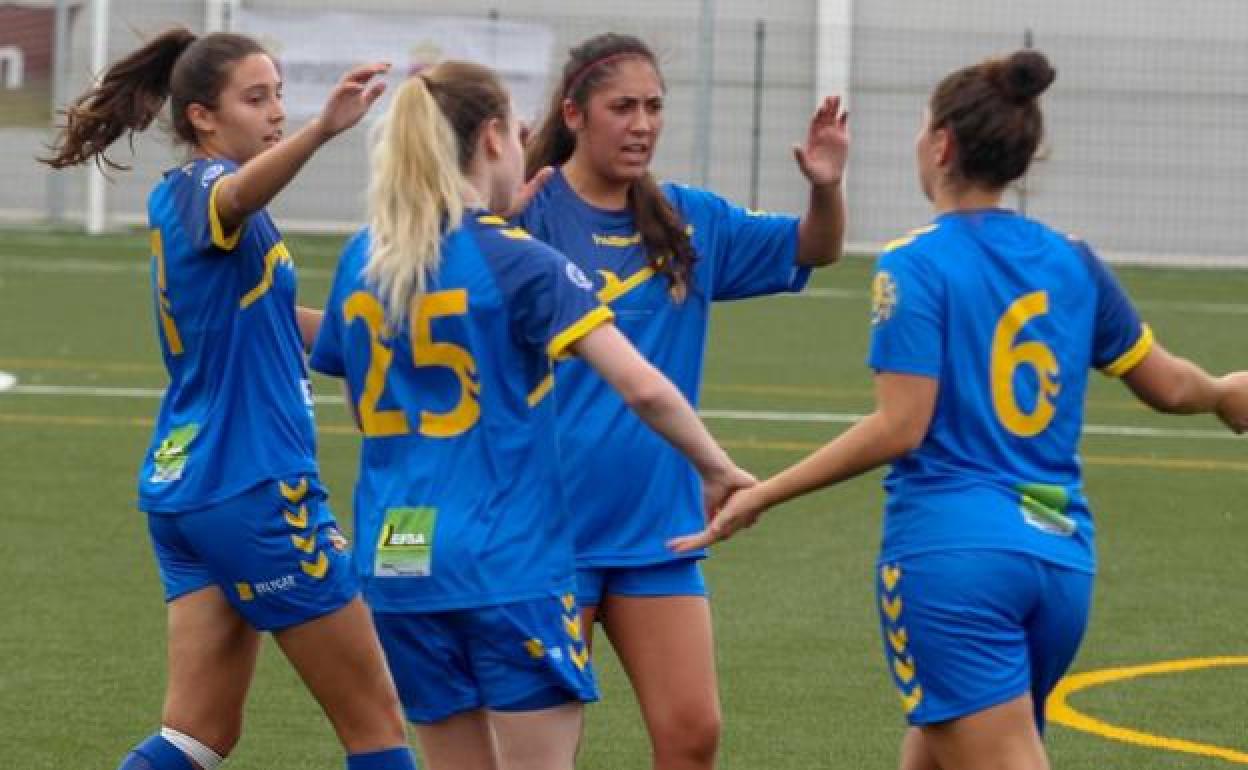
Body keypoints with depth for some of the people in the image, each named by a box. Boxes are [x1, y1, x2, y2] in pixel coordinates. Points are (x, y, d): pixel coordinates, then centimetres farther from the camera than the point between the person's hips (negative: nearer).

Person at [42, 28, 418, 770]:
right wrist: (323, 130, -58)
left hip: (185, 486, 9)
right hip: (254, 487, -9)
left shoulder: (177, 199, 15)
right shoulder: (203, 187, -13)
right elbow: (238, 195, -40)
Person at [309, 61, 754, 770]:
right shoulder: (519, 261, -10)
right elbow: (642, 387, -16)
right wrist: (717, 469, -2)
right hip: (509, 563, -6)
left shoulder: (363, 260, 7)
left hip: (397, 564, 6)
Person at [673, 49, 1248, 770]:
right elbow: (1170, 385, 17)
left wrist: (763, 495, -10)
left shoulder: (917, 264, -8)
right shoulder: (1072, 262, 9)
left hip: (952, 551, -6)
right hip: (1059, 553, 6)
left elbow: (899, 428, -15)